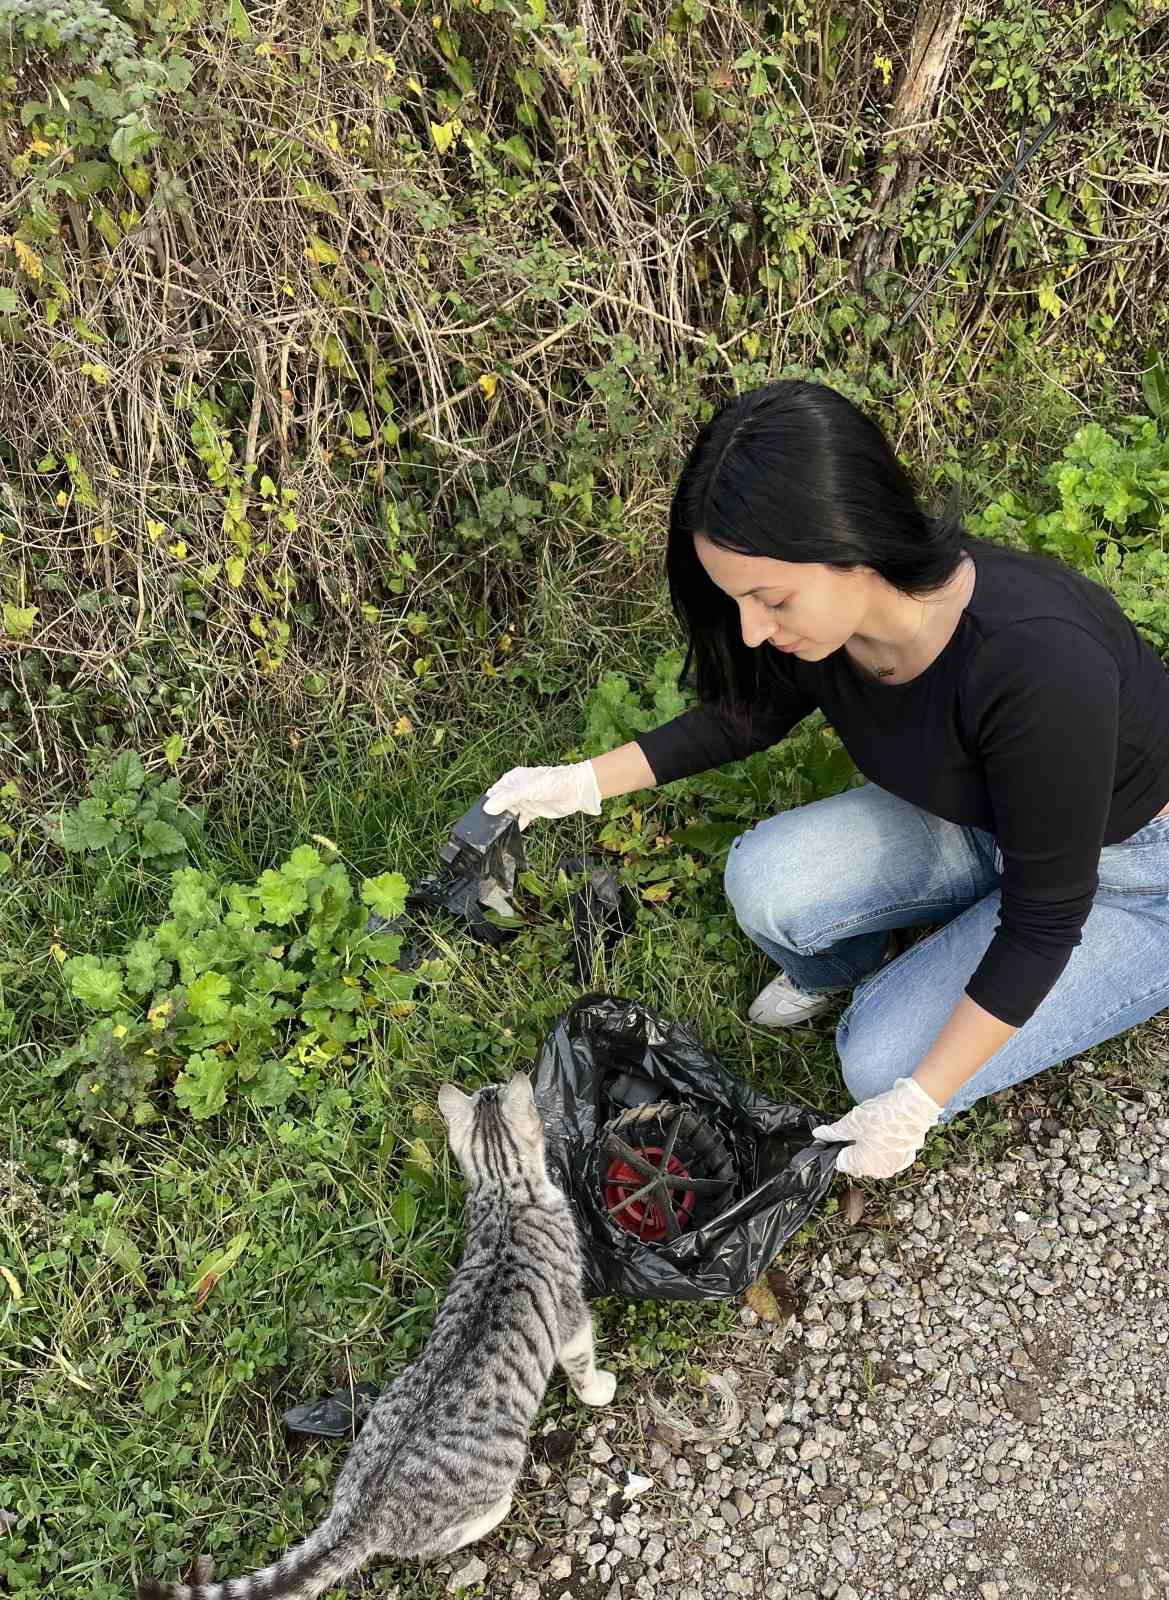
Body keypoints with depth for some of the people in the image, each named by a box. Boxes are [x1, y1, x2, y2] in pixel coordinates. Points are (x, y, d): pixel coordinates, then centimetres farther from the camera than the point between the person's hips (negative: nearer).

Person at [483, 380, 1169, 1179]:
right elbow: (751, 712, 5)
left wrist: (915, 1106, -24)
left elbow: (1044, 917, -28)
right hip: (975, 817, 5)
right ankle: (839, 967, 16)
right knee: (765, 880, -18)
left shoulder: (1037, 664, -40)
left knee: (885, 1063, -16)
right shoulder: (824, 610, -19)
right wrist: (585, 781, -1)